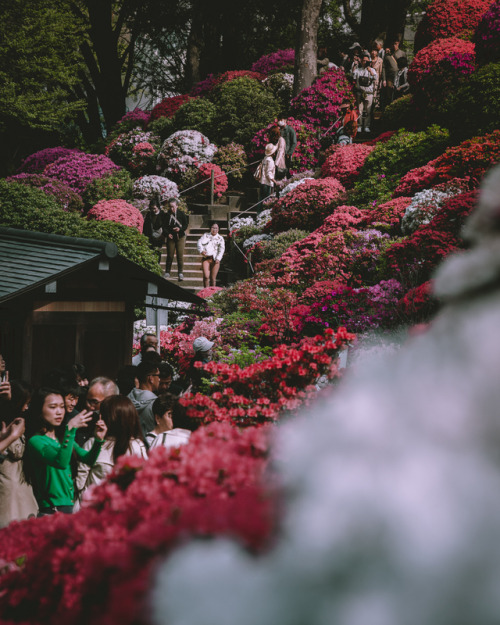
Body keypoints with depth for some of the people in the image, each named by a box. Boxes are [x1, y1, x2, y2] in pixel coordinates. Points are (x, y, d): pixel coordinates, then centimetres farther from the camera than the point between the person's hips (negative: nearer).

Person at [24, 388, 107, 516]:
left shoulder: (62, 437, 13)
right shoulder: (35, 441, -11)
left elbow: (88, 459, 8)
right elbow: (61, 462, -27)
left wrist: (98, 440, -10)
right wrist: (71, 428, -29)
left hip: (71, 506, 7)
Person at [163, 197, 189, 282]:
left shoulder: (181, 214, -2)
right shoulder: (167, 215, 0)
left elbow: (186, 225, 2)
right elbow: (165, 227, 3)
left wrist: (180, 229, -16)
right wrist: (168, 234, -14)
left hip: (180, 237, -1)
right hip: (171, 237, 1)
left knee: (180, 255, -3)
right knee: (170, 255, 3)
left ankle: (180, 273, 2)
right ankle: (167, 272, 13)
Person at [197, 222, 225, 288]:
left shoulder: (220, 238, 10)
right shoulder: (206, 235, 13)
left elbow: (222, 249, 1)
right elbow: (200, 242, 1)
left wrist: (218, 258, -13)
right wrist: (201, 250, -18)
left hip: (215, 259, 0)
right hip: (206, 258, 0)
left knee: (213, 278, 0)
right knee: (206, 276, -14)